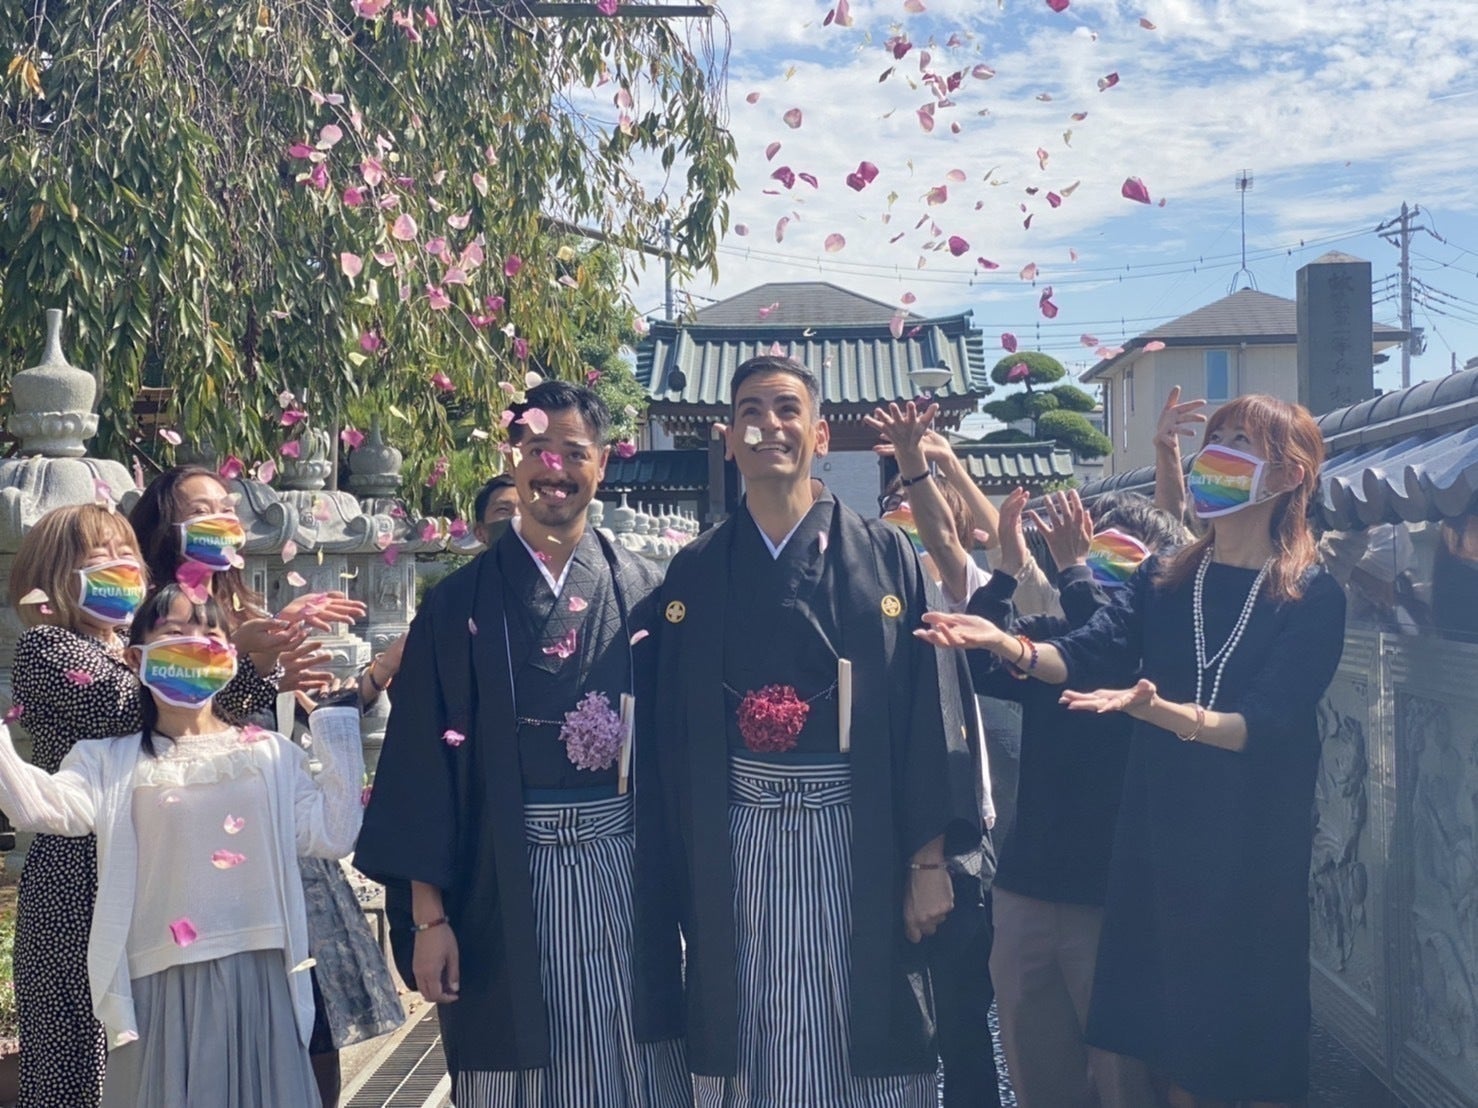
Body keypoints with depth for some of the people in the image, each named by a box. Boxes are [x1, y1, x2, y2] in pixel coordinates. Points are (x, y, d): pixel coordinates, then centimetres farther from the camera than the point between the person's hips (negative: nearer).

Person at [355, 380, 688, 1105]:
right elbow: (424, 764, -1)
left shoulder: (641, 591, 4)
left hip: (626, 877, 1)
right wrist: (429, 915, -5)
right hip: (504, 884, -1)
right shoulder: (458, 604, 0)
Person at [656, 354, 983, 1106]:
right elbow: (674, 735, 4)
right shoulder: (694, 573, 5)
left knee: (867, 1045, 7)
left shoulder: (885, 556, 0)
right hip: (735, 851, 2)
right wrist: (680, 877, 1)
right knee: (751, 1042, 10)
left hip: (862, 845, -1)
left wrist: (931, 860, -6)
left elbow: (929, 711, -3)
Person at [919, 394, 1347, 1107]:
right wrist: (1006, 644, -25)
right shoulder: (1164, 579, 6)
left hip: (1255, 847, -4)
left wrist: (1160, 710, -35)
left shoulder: (1312, 597, -7)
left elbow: (1267, 724, -18)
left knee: (1254, 1027, 7)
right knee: (1167, 1023, 12)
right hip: (1160, 834, 4)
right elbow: (1087, 657, -5)